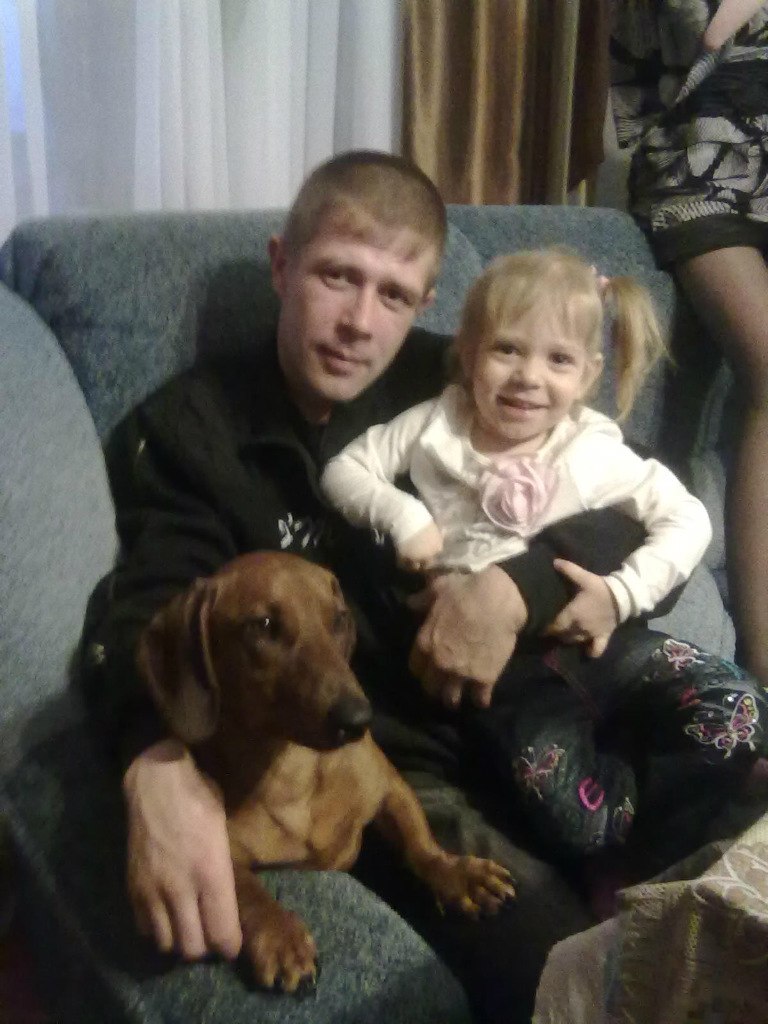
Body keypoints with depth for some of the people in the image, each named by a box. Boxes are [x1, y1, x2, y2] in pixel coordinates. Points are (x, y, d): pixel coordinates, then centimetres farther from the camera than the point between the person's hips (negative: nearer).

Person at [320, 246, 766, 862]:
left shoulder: (594, 455, -1)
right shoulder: (436, 426, 1)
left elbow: (689, 520, -1)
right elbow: (343, 471, 5)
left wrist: (622, 595, -15)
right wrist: (401, 515, -13)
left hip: (586, 636, 2)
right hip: (494, 656, -1)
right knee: (574, 815, -28)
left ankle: (628, 774, 8)